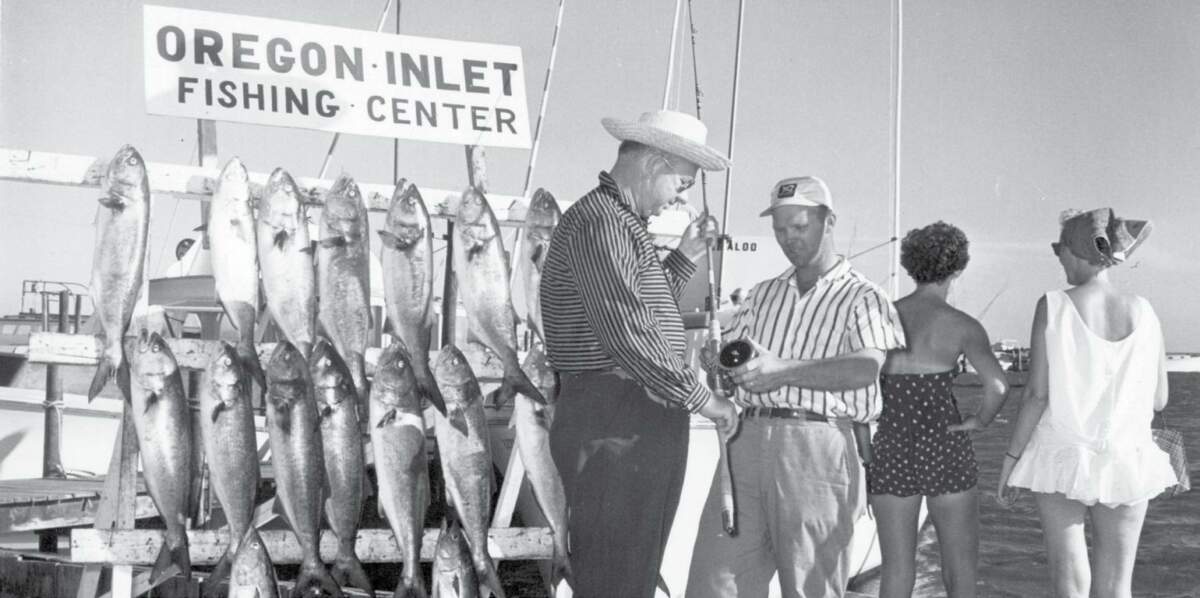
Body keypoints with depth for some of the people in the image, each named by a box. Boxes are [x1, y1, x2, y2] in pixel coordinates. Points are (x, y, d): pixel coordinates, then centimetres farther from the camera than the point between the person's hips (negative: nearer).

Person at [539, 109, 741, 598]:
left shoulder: (624, 223, 20)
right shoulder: (598, 221, -14)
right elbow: (627, 332, -22)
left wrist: (685, 256, 21)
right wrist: (699, 397, -16)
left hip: (644, 424, 11)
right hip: (613, 427, -10)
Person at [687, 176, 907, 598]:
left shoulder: (862, 297, 5)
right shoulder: (763, 295, 23)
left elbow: (866, 367, -13)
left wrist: (782, 370, -25)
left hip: (815, 447, -4)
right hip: (749, 438, 5)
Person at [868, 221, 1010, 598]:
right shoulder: (962, 326, -7)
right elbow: (996, 384, -21)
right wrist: (981, 421, -2)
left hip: (890, 450, 3)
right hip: (944, 449, -3)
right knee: (961, 559, 12)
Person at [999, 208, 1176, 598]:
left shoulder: (1053, 306, -12)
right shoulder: (1143, 312, -4)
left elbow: (1037, 393, -13)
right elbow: (1158, 399, 3)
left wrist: (1011, 457, -2)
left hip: (1062, 460, -2)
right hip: (1124, 463, 2)